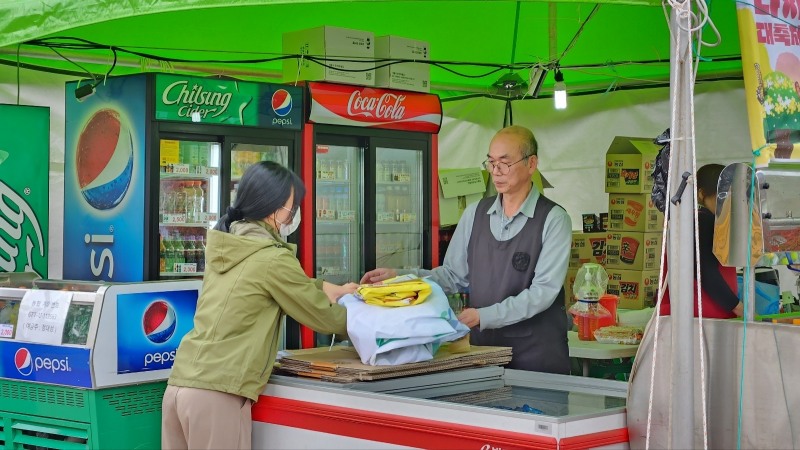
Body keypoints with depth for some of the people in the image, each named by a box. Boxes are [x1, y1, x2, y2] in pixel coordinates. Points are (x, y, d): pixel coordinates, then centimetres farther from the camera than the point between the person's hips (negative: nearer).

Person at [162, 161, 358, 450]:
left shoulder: (225, 247, 11)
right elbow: (325, 319, 2)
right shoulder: (273, 260, -10)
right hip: (216, 394, -8)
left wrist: (336, 291, 28)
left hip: (180, 384, 8)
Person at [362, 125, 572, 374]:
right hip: (482, 347, 4)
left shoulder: (553, 219, -7)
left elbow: (543, 291, -14)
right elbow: (453, 276, 9)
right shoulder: (475, 214, 8)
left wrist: (484, 316, -22)